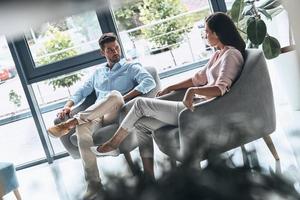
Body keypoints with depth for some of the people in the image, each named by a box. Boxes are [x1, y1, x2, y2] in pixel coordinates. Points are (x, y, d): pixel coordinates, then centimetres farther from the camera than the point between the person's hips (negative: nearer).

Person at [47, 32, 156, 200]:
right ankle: (93, 182, -29)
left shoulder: (131, 67, 13)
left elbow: (150, 82, -6)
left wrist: (123, 99, -17)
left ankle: (70, 123, -36)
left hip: (119, 113, -3)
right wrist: (68, 106, 6)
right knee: (82, 129, -34)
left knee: (115, 95, -39)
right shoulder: (97, 73, 29)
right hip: (97, 115, 3)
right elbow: (82, 91, 28)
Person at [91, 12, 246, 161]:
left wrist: (193, 90, -42)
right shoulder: (218, 54, 18)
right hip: (196, 103, 10)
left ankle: (113, 143, 13)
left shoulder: (231, 54, -11)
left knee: (141, 104, -4)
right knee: (140, 123, 3)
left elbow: (221, 88, -25)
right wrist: (170, 88, 23)